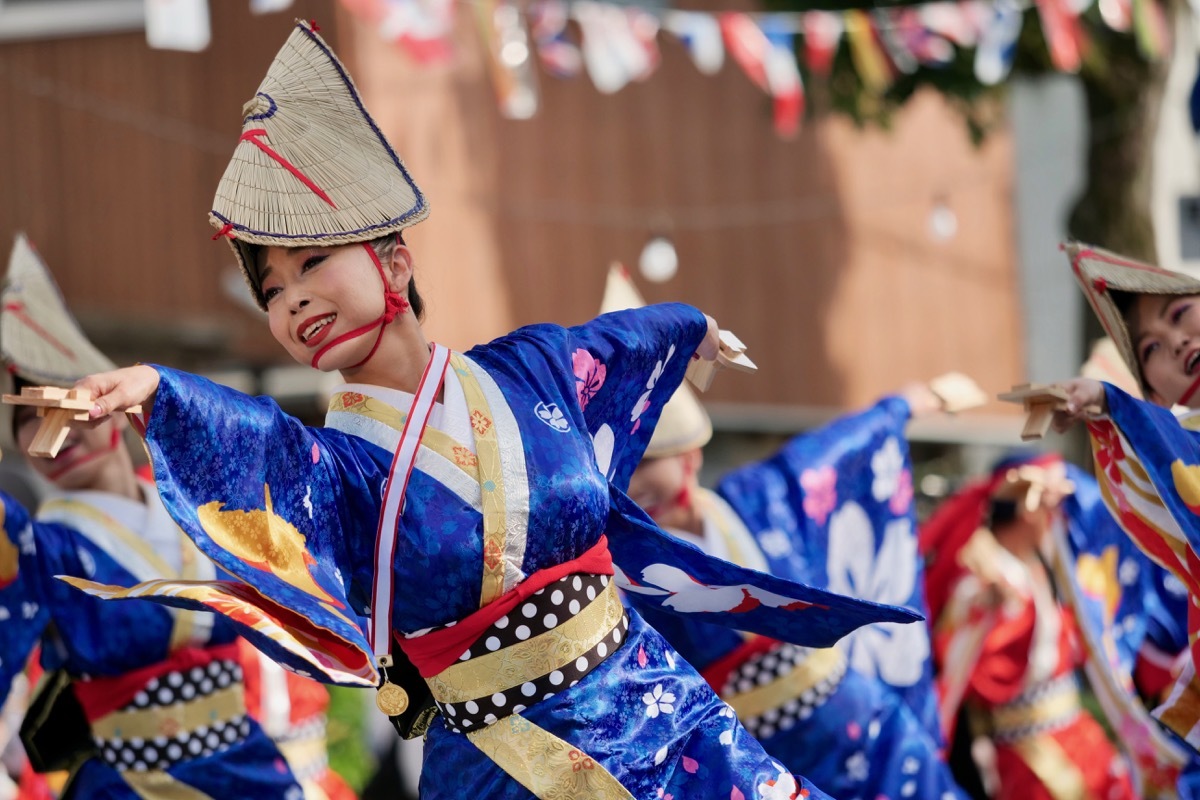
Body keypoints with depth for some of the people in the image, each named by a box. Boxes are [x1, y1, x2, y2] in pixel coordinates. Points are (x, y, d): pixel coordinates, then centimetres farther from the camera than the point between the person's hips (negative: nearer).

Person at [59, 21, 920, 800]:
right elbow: (249, 437, -32)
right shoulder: (332, 464, -8)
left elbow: (621, 338, 25)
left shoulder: (525, 369, 1)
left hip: (653, 711, 2)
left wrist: (690, 324, 47)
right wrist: (155, 388, -54)